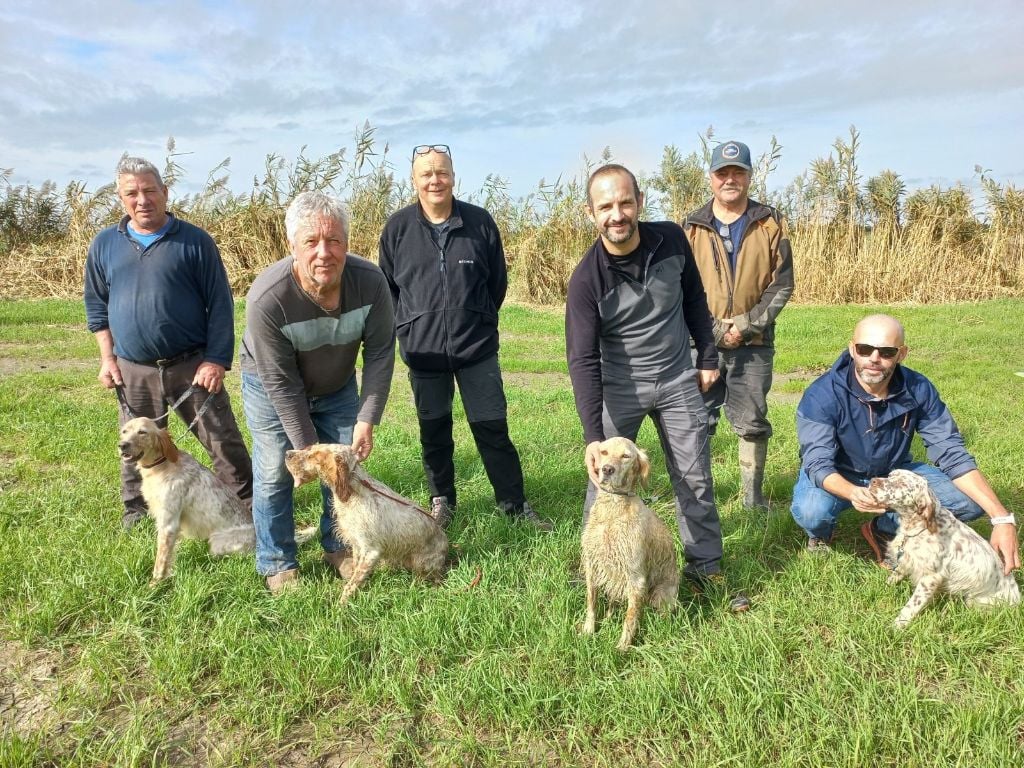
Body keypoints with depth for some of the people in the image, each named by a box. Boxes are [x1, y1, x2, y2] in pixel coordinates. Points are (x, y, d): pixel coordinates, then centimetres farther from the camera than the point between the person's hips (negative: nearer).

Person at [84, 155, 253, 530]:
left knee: (224, 440, 2)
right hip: (132, 371, 3)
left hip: (192, 365, -3)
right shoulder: (105, 244, 6)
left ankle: (247, 505, 16)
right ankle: (137, 510, 34)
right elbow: (96, 304, 13)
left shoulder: (195, 241, -4)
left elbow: (220, 303, -5)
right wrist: (107, 357, 5)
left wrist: (216, 359, -11)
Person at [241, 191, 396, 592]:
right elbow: (281, 384, -27)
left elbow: (380, 354, -16)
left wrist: (367, 420, -17)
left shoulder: (370, 281, -29)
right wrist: (307, 447, -21)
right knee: (274, 473, -1)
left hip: (336, 386, 3)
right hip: (271, 387, -3)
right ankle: (277, 565, 17)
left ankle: (338, 547, 28)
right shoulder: (266, 298, -36)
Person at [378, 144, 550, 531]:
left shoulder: (480, 222, -3)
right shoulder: (397, 227, -1)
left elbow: (498, 280, 8)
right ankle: (442, 500, 31)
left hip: (477, 347, -1)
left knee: (492, 427, 2)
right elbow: (386, 284, 10)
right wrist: (408, 324, 6)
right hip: (422, 350, 1)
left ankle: (514, 503, 17)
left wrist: (478, 320, 10)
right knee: (433, 430, 13)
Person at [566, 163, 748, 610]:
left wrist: (708, 357, 9)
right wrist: (592, 436, -30)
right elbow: (583, 360, -23)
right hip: (619, 387, -2)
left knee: (695, 480, 9)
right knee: (604, 481, 1)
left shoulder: (671, 239, -11)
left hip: (679, 380, 3)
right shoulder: (587, 278, -21)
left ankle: (706, 568, 26)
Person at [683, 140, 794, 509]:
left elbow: (782, 284, 0)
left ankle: (754, 499, 20)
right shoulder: (692, 228, 3)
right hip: (702, 343, 0)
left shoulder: (770, 223, 3)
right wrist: (714, 331, -11)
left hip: (754, 343, 0)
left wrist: (747, 326, -11)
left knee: (752, 424, 8)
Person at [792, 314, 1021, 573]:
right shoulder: (822, 395, -28)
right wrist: (853, 493, -56)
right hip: (837, 478, -3)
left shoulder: (918, 390, -16)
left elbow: (953, 454, -16)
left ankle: (885, 530, 8)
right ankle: (820, 534, 4)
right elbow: (819, 463, -32)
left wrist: (1001, 518, -27)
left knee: (970, 500, -16)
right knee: (811, 511, -37)